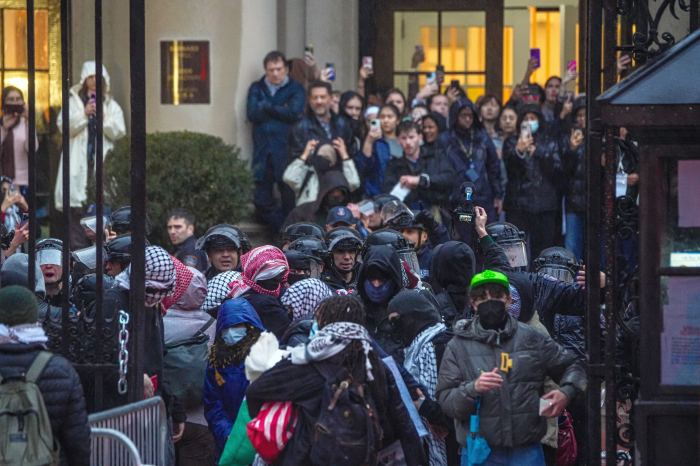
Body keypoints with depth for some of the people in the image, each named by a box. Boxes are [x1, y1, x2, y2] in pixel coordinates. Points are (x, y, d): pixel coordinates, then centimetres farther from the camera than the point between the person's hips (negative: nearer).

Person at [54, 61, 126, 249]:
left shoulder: (111, 105, 13)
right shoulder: (74, 102, 10)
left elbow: (119, 132, 4)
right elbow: (63, 125, -1)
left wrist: (103, 117, -8)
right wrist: (84, 114, -9)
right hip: (79, 162, -1)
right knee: (77, 208, -7)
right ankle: (78, 247, -4)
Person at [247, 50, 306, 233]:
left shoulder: (295, 89, 8)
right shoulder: (257, 88, 16)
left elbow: (294, 113, -9)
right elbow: (252, 113, -1)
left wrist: (268, 106, -3)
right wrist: (280, 110, -4)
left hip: (286, 150, -3)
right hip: (262, 151, 3)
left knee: (289, 196, -8)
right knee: (262, 200, 0)